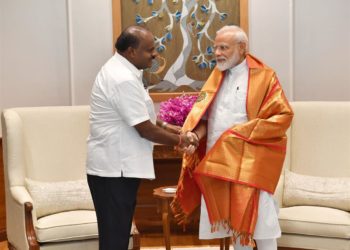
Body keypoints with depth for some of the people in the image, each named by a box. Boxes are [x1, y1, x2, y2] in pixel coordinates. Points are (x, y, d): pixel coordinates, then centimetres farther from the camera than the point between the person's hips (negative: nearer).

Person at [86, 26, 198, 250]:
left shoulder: (119, 70, 12)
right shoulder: (124, 80, -22)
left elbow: (139, 115, 22)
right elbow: (145, 129, -20)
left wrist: (166, 125, 11)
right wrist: (180, 140, -6)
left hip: (115, 164, 11)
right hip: (114, 168, -11)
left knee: (117, 232, 18)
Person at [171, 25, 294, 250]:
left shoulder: (264, 76, -6)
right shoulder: (217, 76, 11)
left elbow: (284, 115, -11)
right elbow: (204, 114, 10)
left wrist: (243, 132, -16)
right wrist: (195, 136, -11)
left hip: (249, 161, -5)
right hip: (217, 159, 6)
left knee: (256, 218, -1)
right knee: (233, 219, 13)